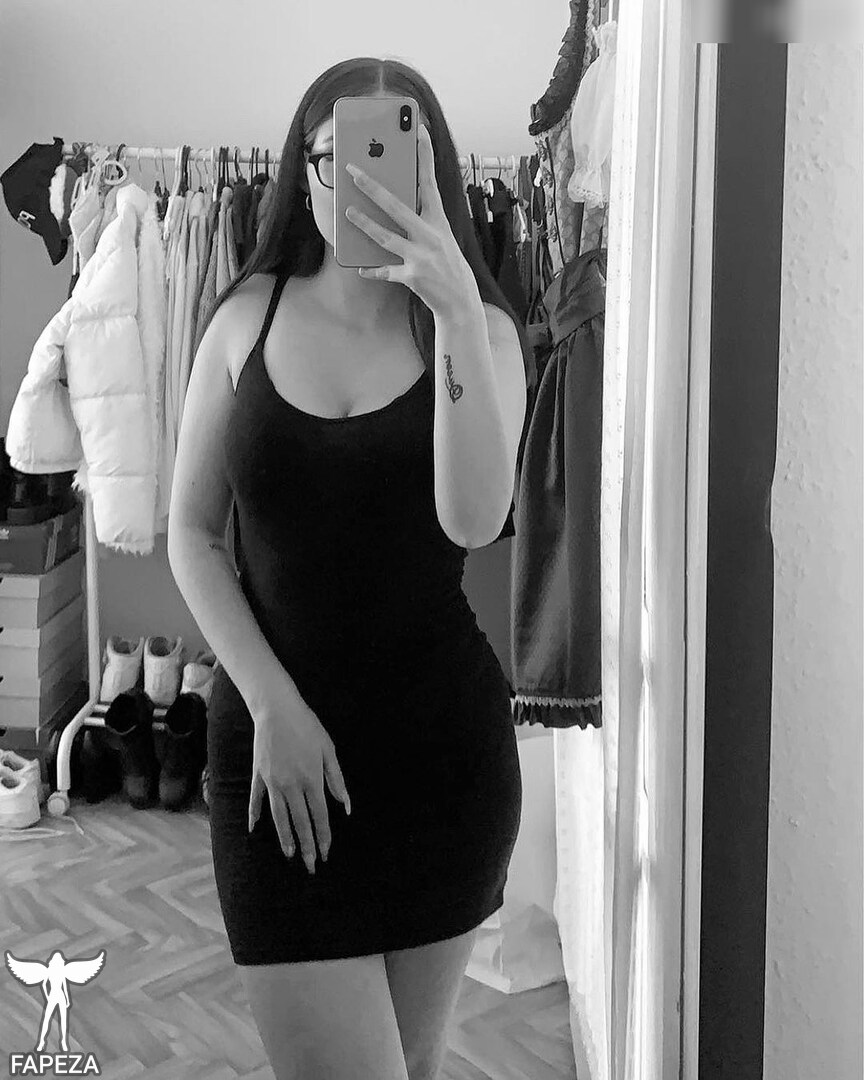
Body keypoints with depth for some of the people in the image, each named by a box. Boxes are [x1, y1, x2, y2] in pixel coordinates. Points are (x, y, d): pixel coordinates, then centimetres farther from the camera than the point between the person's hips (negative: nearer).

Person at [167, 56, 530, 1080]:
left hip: (442, 735, 1)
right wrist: (273, 707, -9)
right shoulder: (249, 316, 1)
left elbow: (472, 520, -19)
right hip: (274, 734, -1)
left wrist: (454, 306, -27)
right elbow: (190, 535, 1)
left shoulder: (480, 328, -1)